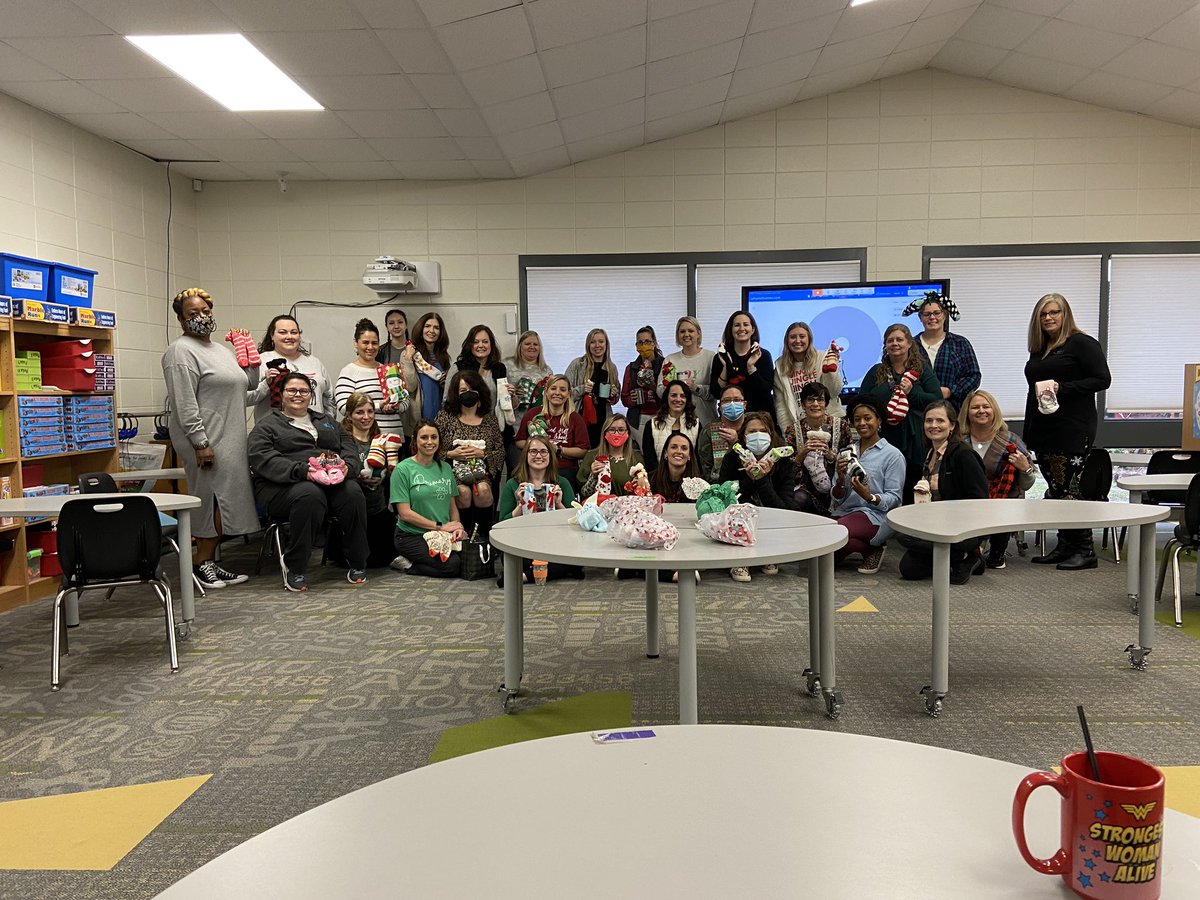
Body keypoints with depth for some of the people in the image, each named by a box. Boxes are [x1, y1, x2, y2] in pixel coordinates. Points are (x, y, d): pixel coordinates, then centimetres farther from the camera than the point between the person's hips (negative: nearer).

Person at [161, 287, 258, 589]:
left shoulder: (220, 350, 20)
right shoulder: (182, 351, -8)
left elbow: (248, 384, 27)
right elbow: (185, 403, -16)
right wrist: (200, 442, -21)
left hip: (228, 439, 9)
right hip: (206, 439, -9)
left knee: (222, 499, 8)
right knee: (211, 497, -7)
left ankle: (208, 562, 14)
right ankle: (202, 562, 3)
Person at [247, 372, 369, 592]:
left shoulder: (326, 422, 29)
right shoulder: (267, 426, 13)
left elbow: (350, 449, 17)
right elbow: (262, 460, -6)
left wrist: (347, 467, -9)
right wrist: (301, 470, -22)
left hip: (333, 482, 4)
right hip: (284, 487, -3)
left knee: (353, 492, -31)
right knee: (310, 495, -39)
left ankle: (357, 564, -18)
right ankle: (294, 568, -25)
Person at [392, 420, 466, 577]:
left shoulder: (445, 467, 13)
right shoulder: (403, 469, -5)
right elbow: (405, 513, -11)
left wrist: (458, 526, -4)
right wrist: (440, 526, -11)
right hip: (412, 536, -6)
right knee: (451, 564, -28)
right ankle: (407, 564, -1)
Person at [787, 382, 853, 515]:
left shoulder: (841, 425, 0)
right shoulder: (793, 429, 1)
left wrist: (830, 454, -17)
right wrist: (802, 453, -18)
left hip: (835, 485, 0)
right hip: (805, 487, 0)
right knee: (798, 499, -33)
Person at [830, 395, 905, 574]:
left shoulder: (893, 455, 1)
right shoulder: (847, 451, 16)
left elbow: (894, 498, -4)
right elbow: (837, 498, 12)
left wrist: (870, 497, -23)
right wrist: (840, 480, -10)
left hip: (873, 514, -5)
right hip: (844, 512, 5)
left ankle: (873, 548, -5)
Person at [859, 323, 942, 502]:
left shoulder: (922, 369, 9)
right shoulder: (876, 372, 14)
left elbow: (937, 400, -1)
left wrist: (911, 393, -14)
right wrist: (881, 412, -10)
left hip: (915, 440, -1)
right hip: (883, 439, 1)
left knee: (914, 490, 0)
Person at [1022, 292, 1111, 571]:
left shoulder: (1083, 343, -4)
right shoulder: (1038, 350, 18)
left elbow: (1102, 379, -10)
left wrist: (1061, 387, -18)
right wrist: (1028, 432, 20)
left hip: (1073, 429, -7)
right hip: (1043, 429, 7)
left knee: (1069, 487, -9)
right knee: (1054, 488, 8)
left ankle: (1085, 551, -2)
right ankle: (1064, 547, 15)